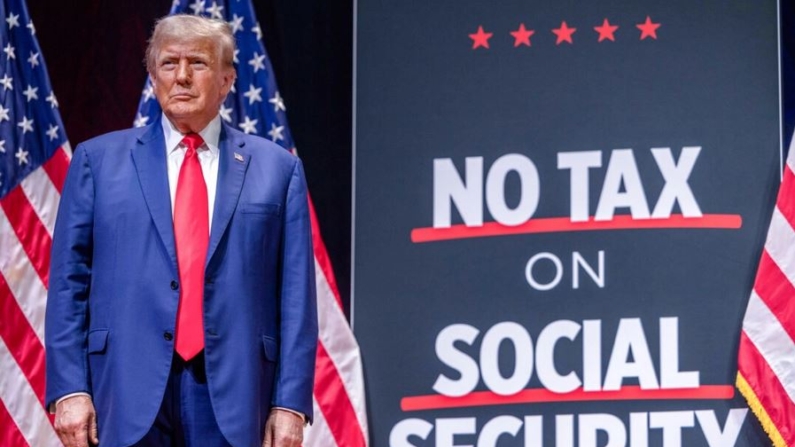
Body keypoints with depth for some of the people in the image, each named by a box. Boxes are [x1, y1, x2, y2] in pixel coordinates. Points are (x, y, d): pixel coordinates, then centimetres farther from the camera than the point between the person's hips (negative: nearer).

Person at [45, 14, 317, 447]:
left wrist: (291, 403, -2)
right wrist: (69, 389, -3)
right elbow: (69, 285, 6)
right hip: (130, 390, 0)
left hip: (232, 396, 0)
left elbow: (295, 296, 6)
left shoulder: (277, 169, 10)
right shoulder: (98, 160, 10)